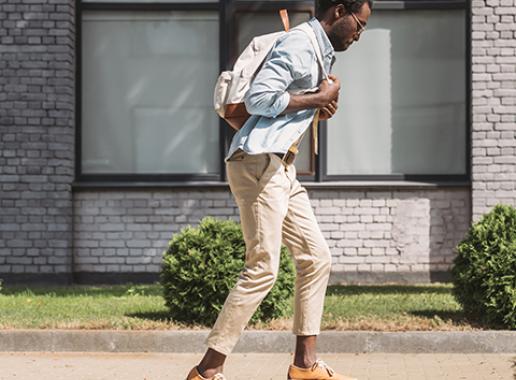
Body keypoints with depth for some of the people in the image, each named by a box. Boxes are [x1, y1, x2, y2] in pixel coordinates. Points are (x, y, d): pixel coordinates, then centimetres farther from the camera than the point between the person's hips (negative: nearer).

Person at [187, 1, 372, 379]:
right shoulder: (299, 44, -12)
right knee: (263, 268, -11)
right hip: (258, 163, -11)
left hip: (281, 169, 11)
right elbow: (258, 98, -22)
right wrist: (319, 98, -13)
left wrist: (323, 104, 7)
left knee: (316, 257, 11)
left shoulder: (321, 52, 20)